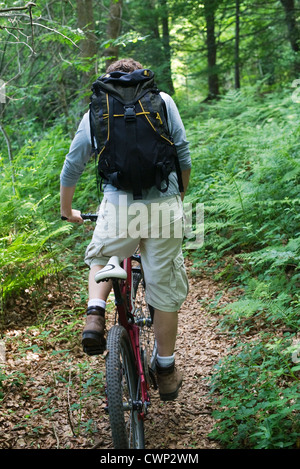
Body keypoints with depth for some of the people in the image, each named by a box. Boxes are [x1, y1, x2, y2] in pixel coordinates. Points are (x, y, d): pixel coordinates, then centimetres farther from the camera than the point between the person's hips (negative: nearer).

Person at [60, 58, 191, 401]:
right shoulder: (163, 101, 11)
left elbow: (72, 167, 15)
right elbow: (184, 157, 9)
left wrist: (67, 211, 30)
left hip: (118, 207, 0)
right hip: (164, 206, 0)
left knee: (100, 259, 30)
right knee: (165, 289, 12)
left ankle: (95, 313, 4)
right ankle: (166, 372, 23)